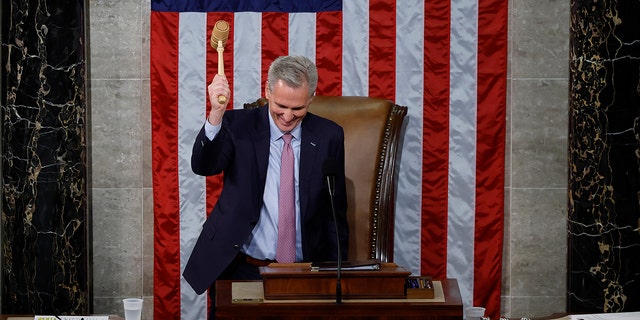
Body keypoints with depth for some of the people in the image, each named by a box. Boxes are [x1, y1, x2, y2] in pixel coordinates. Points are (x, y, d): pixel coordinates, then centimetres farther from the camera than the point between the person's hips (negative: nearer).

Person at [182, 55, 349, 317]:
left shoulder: (329, 136, 2)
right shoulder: (238, 125, -1)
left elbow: (335, 211, 9)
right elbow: (203, 166, -16)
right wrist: (216, 114, -30)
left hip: (304, 272, 1)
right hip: (240, 270, 0)